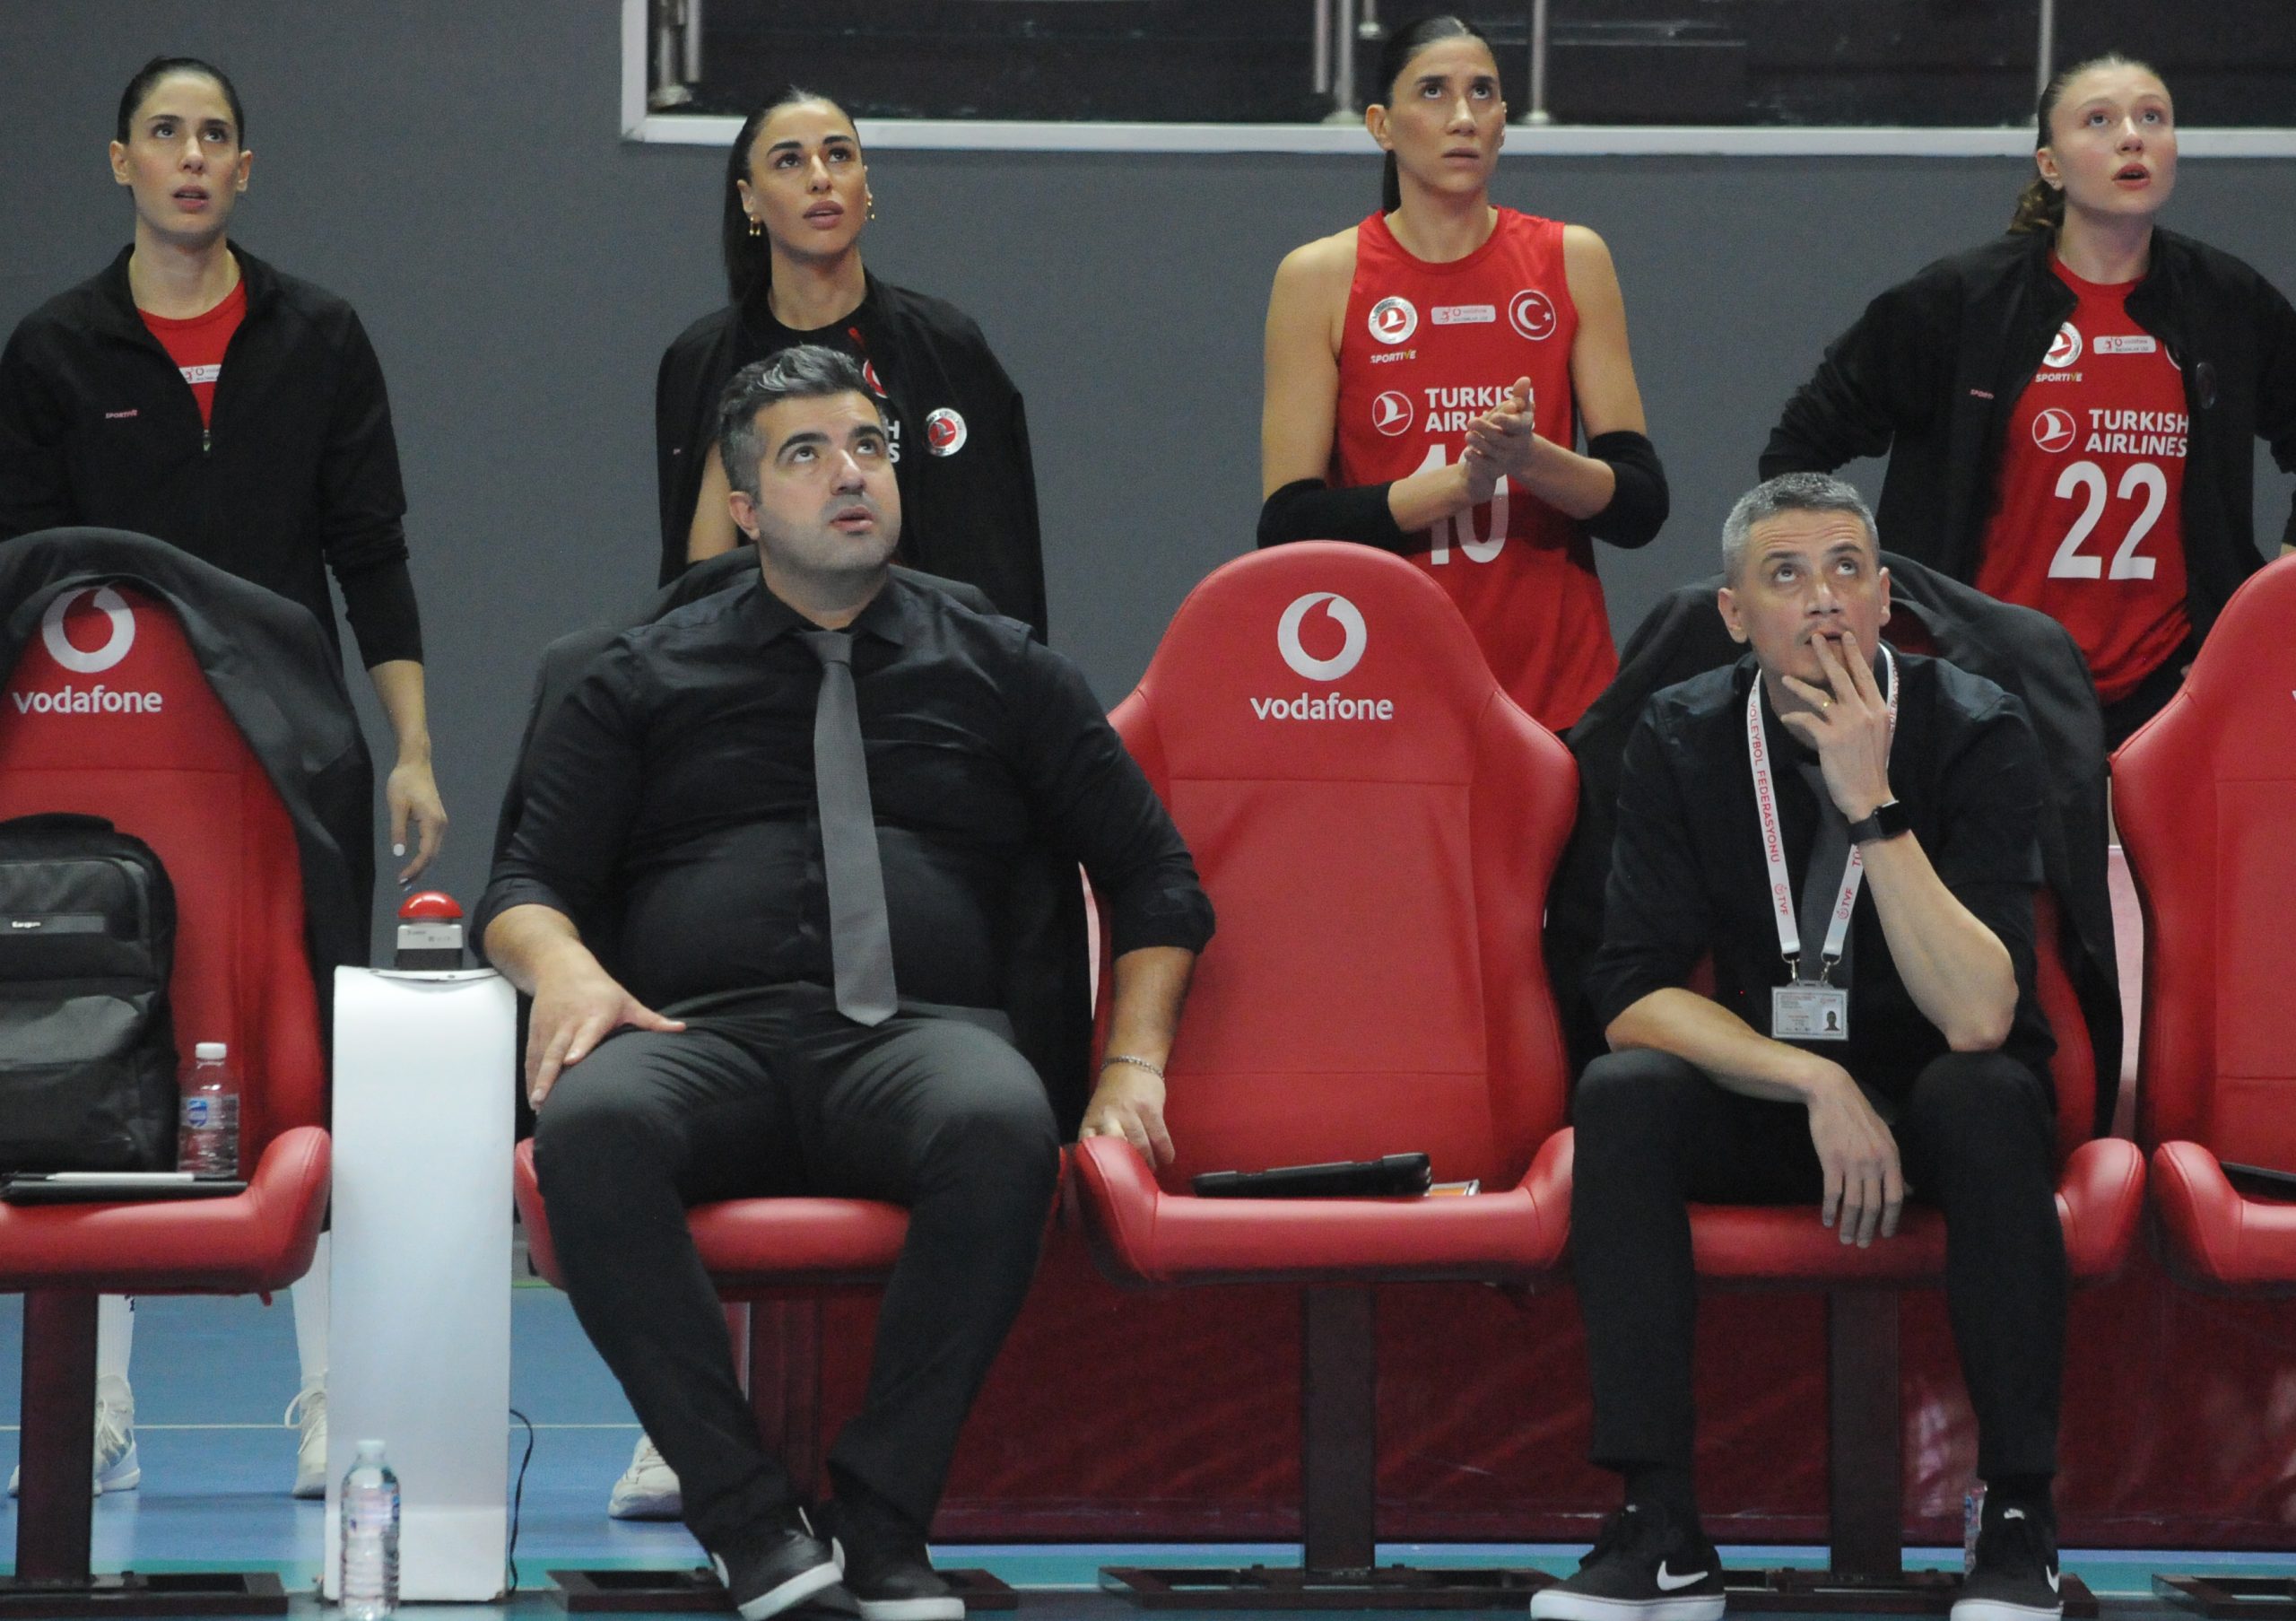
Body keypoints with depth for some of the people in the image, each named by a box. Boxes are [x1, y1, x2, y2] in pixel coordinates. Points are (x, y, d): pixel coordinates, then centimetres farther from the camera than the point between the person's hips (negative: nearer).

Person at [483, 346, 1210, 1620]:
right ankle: (749, 1519, -31)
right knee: (592, 1125, -38)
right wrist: (564, 967, -7)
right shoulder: (647, 679, 23)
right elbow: (528, 883, 17)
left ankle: (883, 1516, -27)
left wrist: (1133, 1063, 7)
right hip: (702, 1033, 0)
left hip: (918, 1031, 0)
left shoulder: (998, 674, 24)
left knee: (1003, 1126, -39)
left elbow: (1155, 880, 23)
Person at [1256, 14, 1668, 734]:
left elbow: (1642, 505, 2)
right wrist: (1464, 479, -17)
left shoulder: (1571, 260, 5)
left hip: (1559, 685, 1)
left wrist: (1530, 458, -17)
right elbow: (1286, 525, -6)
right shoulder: (1320, 277, 0)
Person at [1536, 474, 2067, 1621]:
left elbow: (1977, 1018, -26)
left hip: (1929, 1108, -2)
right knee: (1622, 1096, -28)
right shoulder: (1682, 742, -7)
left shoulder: (1976, 736, -16)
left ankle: (2020, 1523, -25)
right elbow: (1633, 995, -13)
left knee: (1986, 1096, -36)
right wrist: (1820, 1088, -26)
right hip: (1765, 1096, 2)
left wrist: (1872, 804, -33)